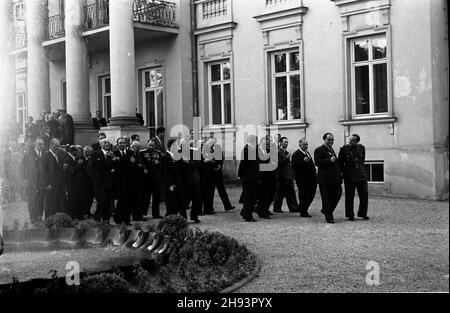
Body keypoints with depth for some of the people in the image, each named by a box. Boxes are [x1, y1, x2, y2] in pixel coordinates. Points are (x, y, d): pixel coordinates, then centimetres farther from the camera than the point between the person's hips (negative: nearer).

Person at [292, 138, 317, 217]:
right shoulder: (296, 154, -11)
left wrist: (314, 173, 16)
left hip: (311, 178, 8)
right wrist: (304, 161, -29)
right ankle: (303, 212, 10)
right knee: (303, 196, -1)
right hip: (302, 180, -8)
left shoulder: (307, 152, 18)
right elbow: (294, 166, -21)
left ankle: (303, 209, 27)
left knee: (311, 195, 10)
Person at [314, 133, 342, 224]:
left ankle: (325, 210, 27)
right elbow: (317, 162, -20)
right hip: (325, 179, -8)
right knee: (327, 199, -1)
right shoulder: (319, 150, -6)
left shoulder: (331, 150, 20)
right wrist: (329, 160, -27)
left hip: (335, 178, 8)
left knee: (338, 195, 7)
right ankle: (329, 217, 7)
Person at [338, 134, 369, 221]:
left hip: (361, 174, 3)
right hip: (349, 175, -3)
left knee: (364, 195, 3)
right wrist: (344, 172, 5)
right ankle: (350, 215, 13)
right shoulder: (344, 149, -6)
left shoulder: (361, 148, 3)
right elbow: (340, 163, 4)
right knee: (349, 196, 2)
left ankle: (362, 213, 18)